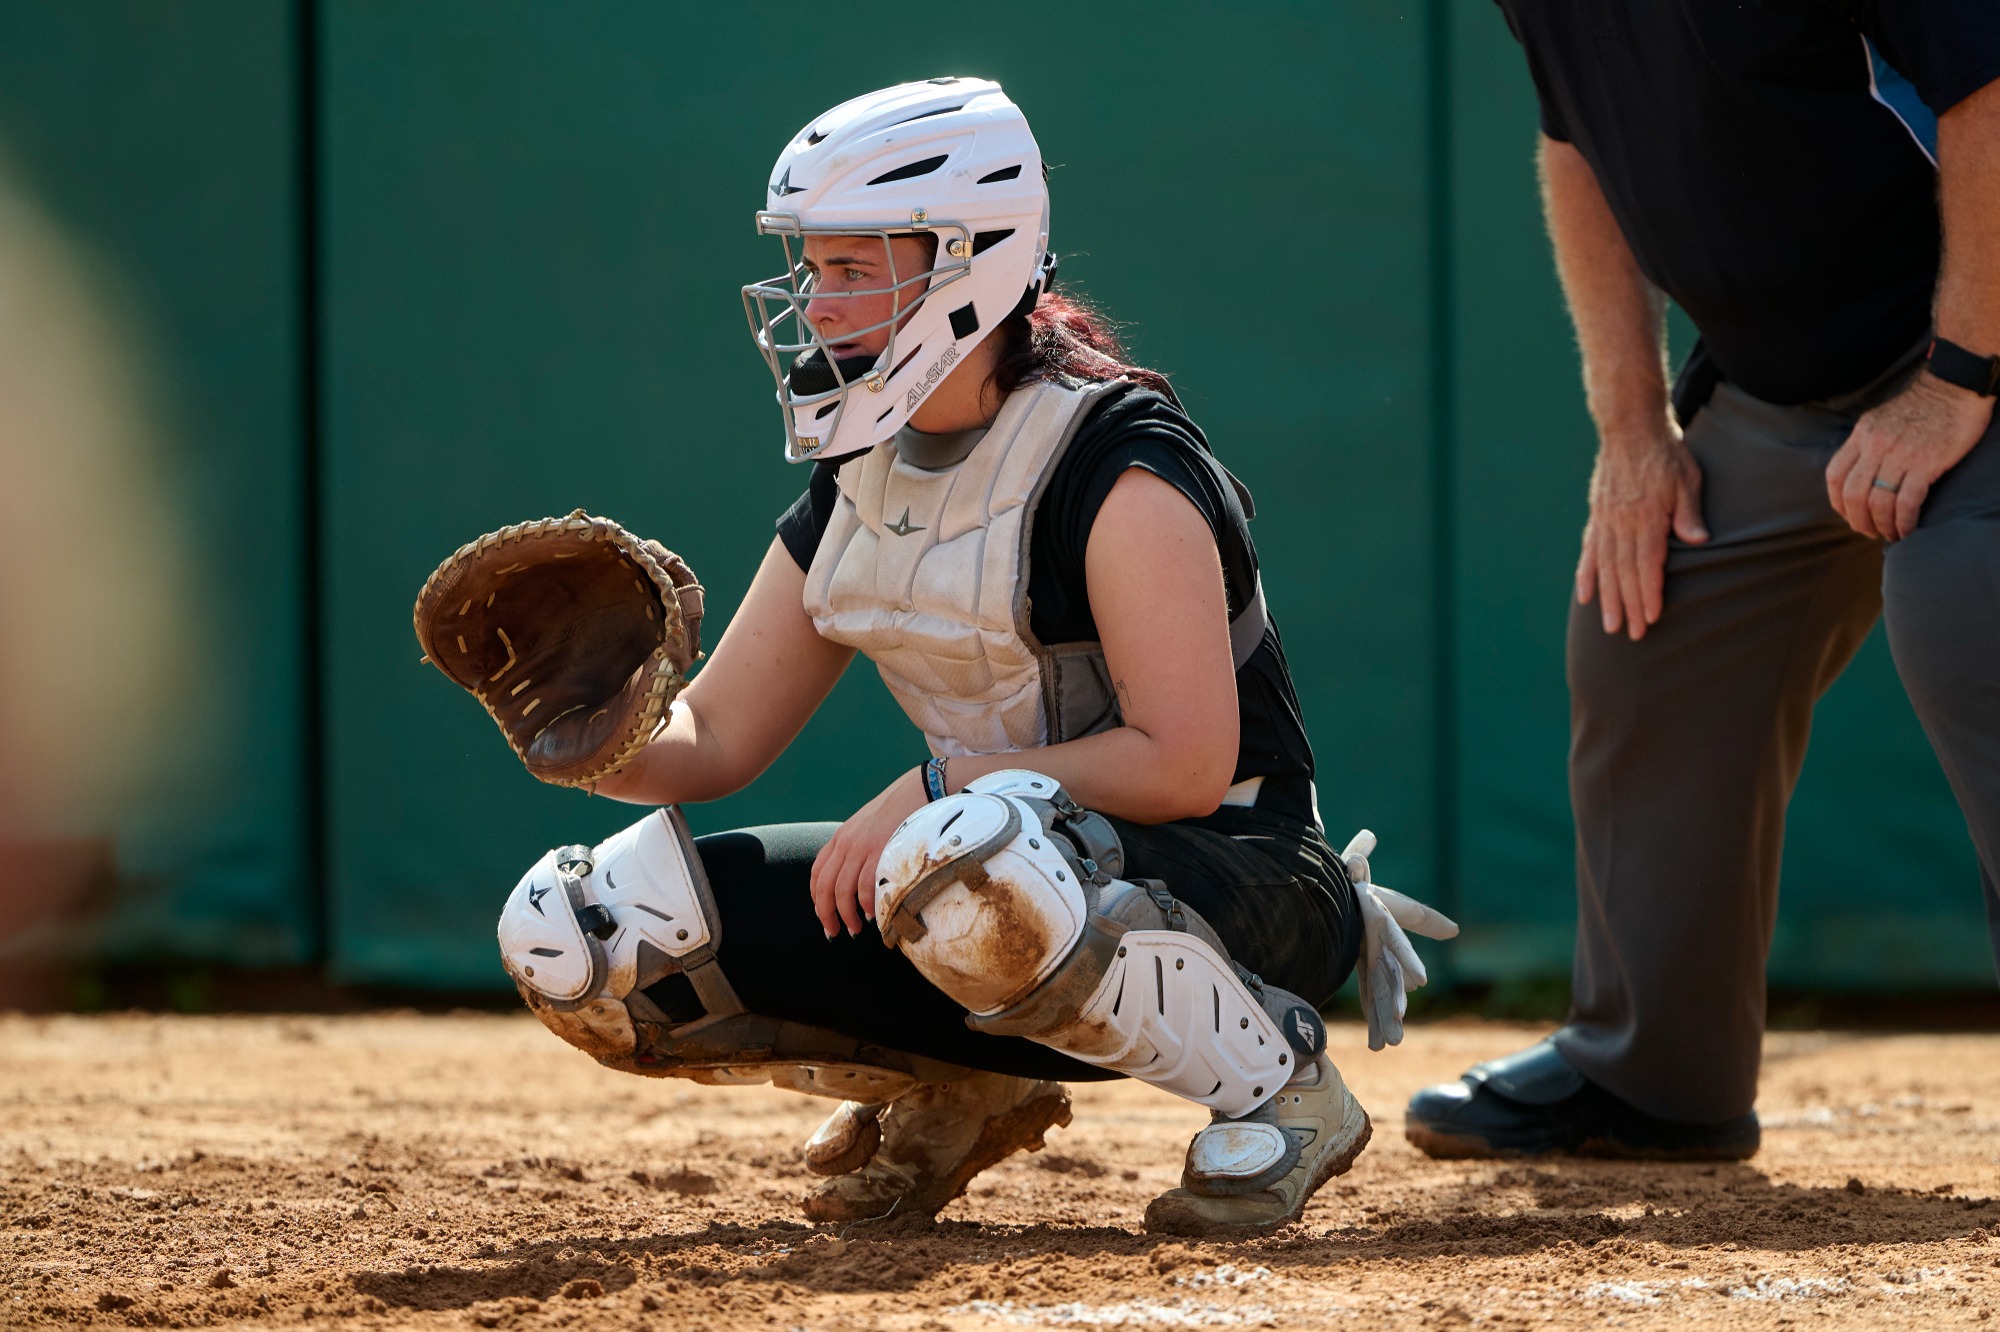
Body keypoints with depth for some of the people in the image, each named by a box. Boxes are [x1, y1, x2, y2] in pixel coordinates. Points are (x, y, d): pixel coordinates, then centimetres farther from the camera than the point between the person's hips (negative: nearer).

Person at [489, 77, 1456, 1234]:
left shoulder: (1117, 466, -16)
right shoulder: (856, 488, 7)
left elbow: (1185, 765, -24)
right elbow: (713, 740, 7)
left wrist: (938, 791, -24)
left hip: (1233, 885, -7)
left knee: (964, 867, -44)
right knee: (578, 932, -9)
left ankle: (1273, 1083, -15)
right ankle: (960, 1089, 10)